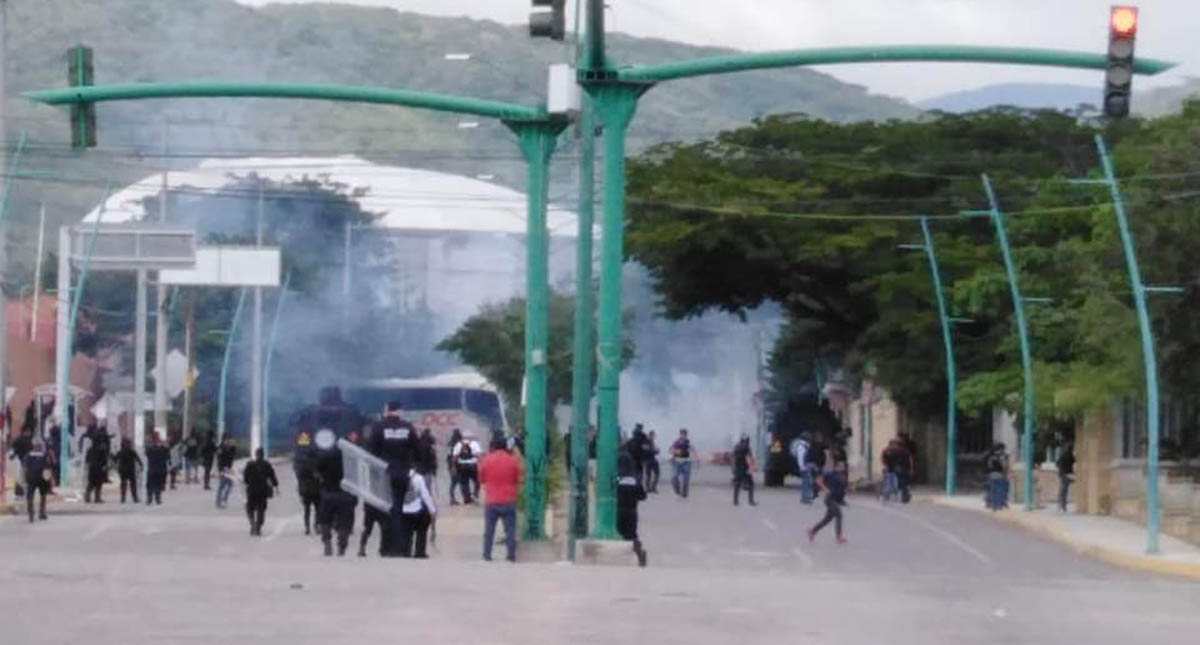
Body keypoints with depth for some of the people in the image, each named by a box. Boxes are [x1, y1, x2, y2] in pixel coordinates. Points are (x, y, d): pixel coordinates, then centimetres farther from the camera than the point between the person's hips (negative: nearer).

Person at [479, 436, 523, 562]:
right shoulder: (513, 460, -1)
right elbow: (519, 478, 7)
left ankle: (487, 555, 7)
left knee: (489, 529, 9)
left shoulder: (486, 460, -2)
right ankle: (511, 555, -4)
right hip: (509, 501, 0)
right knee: (510, 529, 2)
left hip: (491, 501, 0)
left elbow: (481, 478, 7)